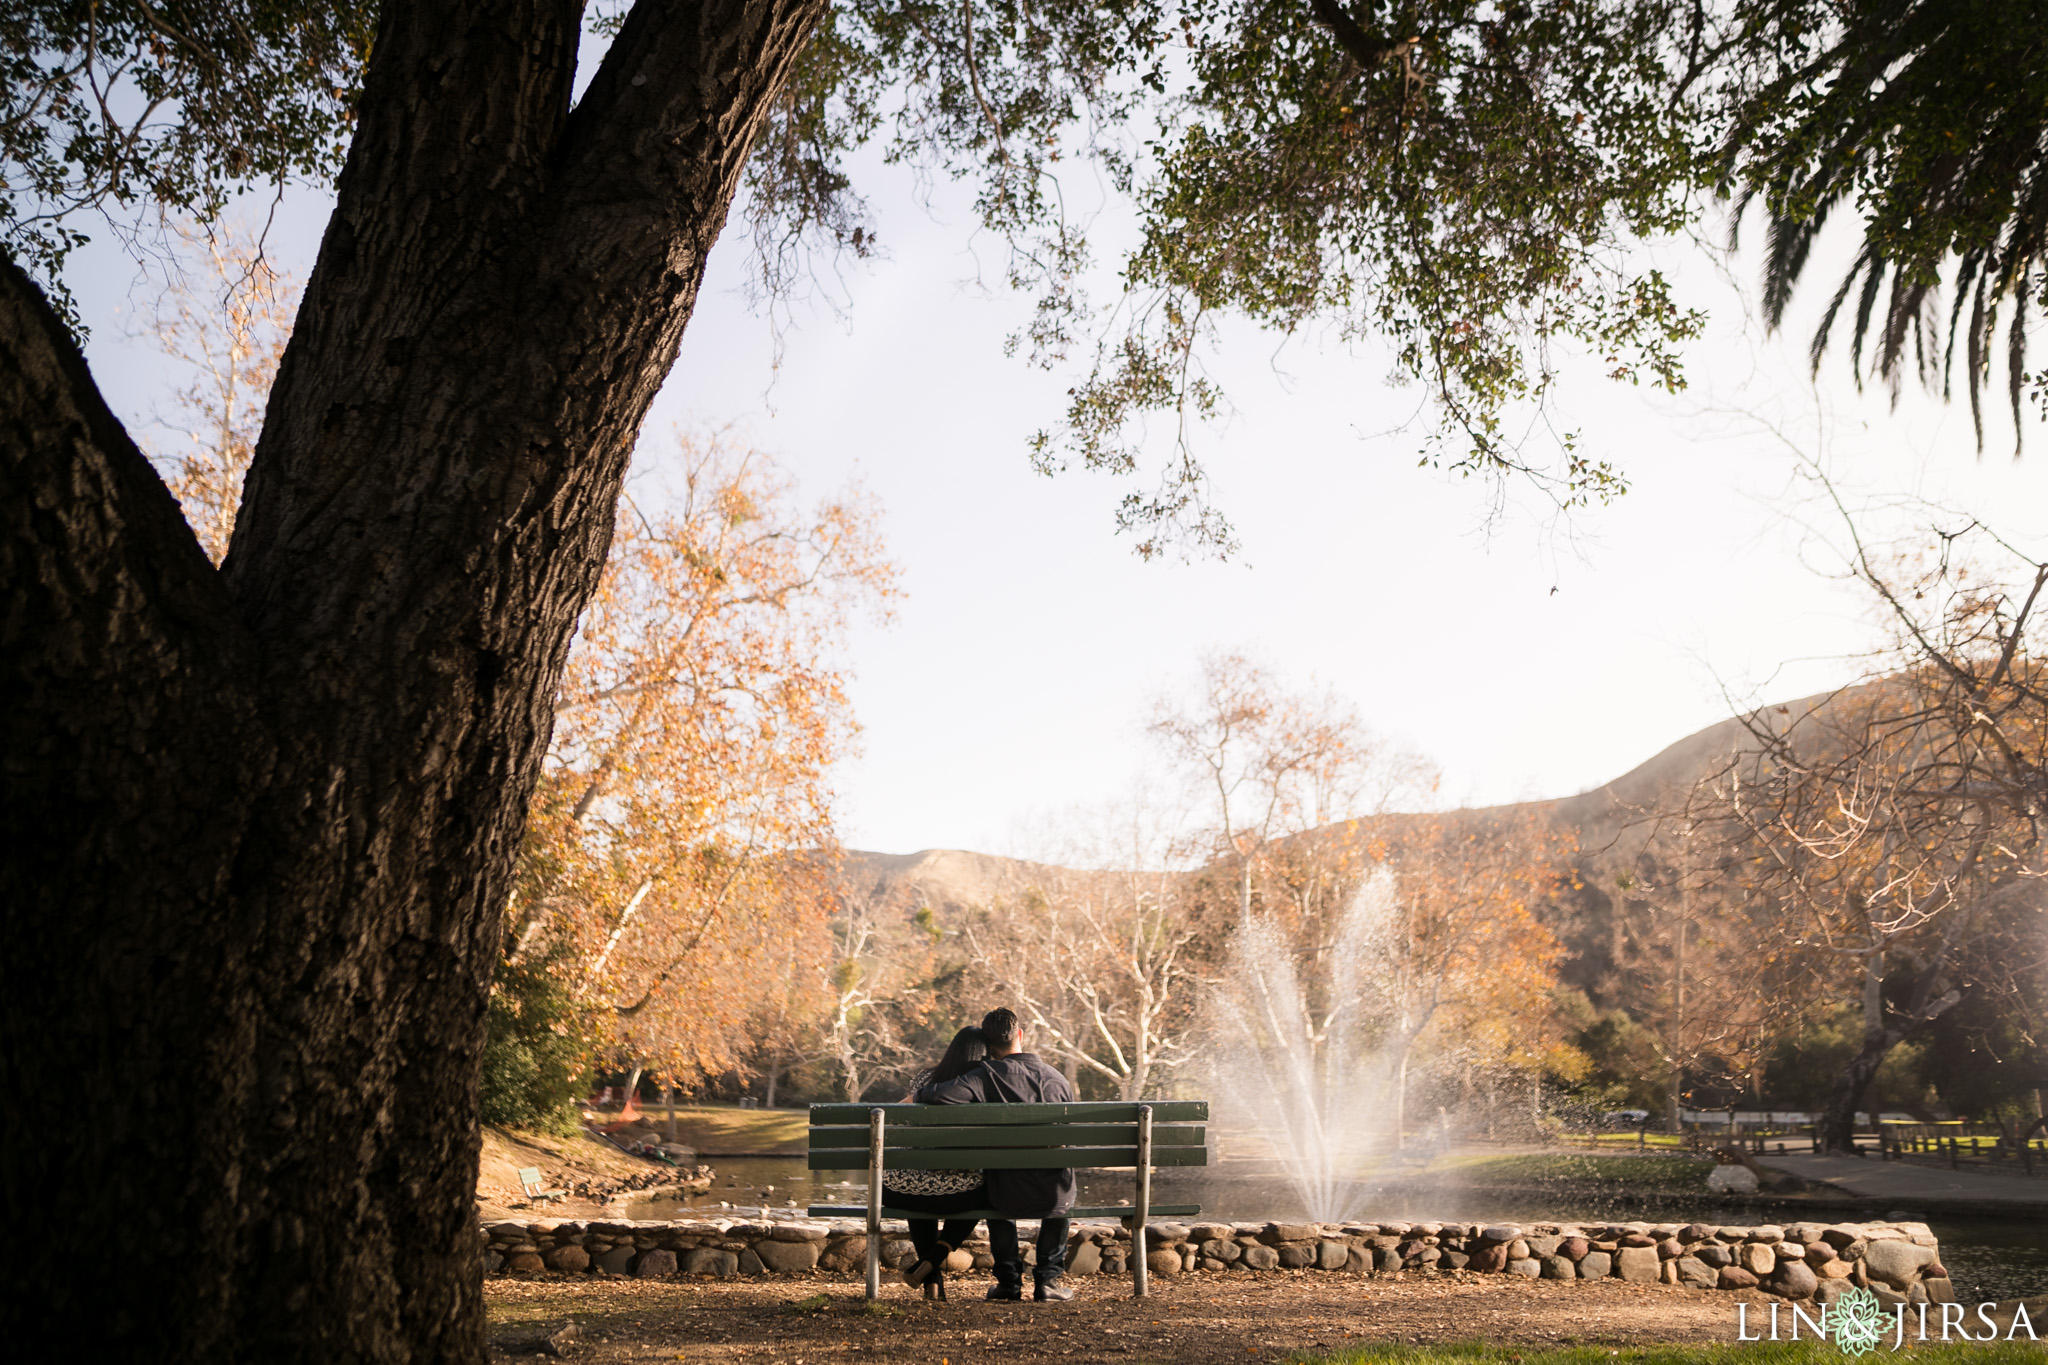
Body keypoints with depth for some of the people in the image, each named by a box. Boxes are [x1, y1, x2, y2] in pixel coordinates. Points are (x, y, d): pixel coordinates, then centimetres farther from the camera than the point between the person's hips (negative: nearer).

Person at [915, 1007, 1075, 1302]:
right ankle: (1048, 1278, 32)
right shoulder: (1057, 1079, 1)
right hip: (1054, 1199, 2)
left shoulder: (986, 1076, -12)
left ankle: (1009, 1281, 36)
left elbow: (940, 1096, -26)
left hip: (1010, 1198, -2)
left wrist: (922, 1090, -2)